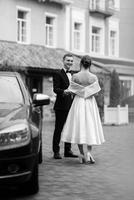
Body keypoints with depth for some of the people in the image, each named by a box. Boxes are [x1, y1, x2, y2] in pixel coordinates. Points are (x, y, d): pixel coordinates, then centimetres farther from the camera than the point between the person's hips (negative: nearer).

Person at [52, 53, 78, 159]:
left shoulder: (72, 75, 19)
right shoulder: (58, 74, -4)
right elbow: (55, 89, -14)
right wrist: (64, 91, -31)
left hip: (71, 106, 7)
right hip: (61, 106, -7)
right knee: (58, 129, -2)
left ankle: (68, 150, 18)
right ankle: (56, 151, 3)